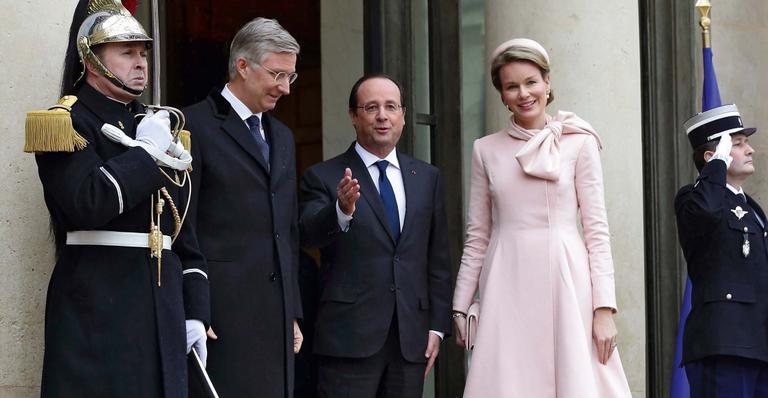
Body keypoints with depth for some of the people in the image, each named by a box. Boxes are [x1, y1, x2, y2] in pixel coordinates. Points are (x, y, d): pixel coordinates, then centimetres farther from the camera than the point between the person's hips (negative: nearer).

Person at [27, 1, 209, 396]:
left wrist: (194, 311, 12)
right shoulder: (68, 123, -3)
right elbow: (86, 204, -21)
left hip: (162, 306, 7)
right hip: (97, 308, -7)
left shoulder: (158, 126, 18)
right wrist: (143, 151, -10)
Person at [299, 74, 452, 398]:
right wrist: (342, 211, -36)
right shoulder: (323, 177, 1)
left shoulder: (427, 178, 13)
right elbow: (309, 235, -16)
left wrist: (437, 326, 8)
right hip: (349, 339, -4)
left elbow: (438, 260, 14)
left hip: (412, 340, 4)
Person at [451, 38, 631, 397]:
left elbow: (597, 229, 0)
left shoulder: (579, 144, 3)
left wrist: (604, 308, -7)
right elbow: (477, 236, 12)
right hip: (508, 288, 2)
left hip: (565, 284, -2)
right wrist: (460, 306, 8)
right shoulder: (486, 150, 9)